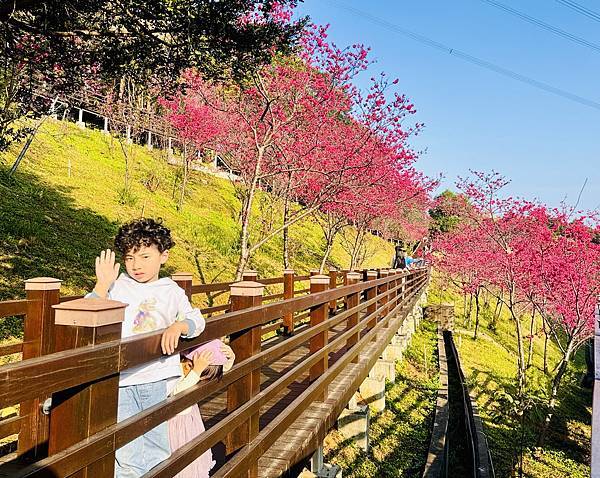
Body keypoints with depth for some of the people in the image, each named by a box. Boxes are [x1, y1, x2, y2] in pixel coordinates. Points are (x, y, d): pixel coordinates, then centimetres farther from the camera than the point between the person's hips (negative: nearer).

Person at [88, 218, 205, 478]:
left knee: (158, 454, 14)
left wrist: (178, 326, -18)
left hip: (159, 381, 2)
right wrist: (102, 285, -16)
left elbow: (196, 320, 2)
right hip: (122, 382, -1)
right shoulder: (116, 286, 2)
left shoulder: (171, 290, 7)